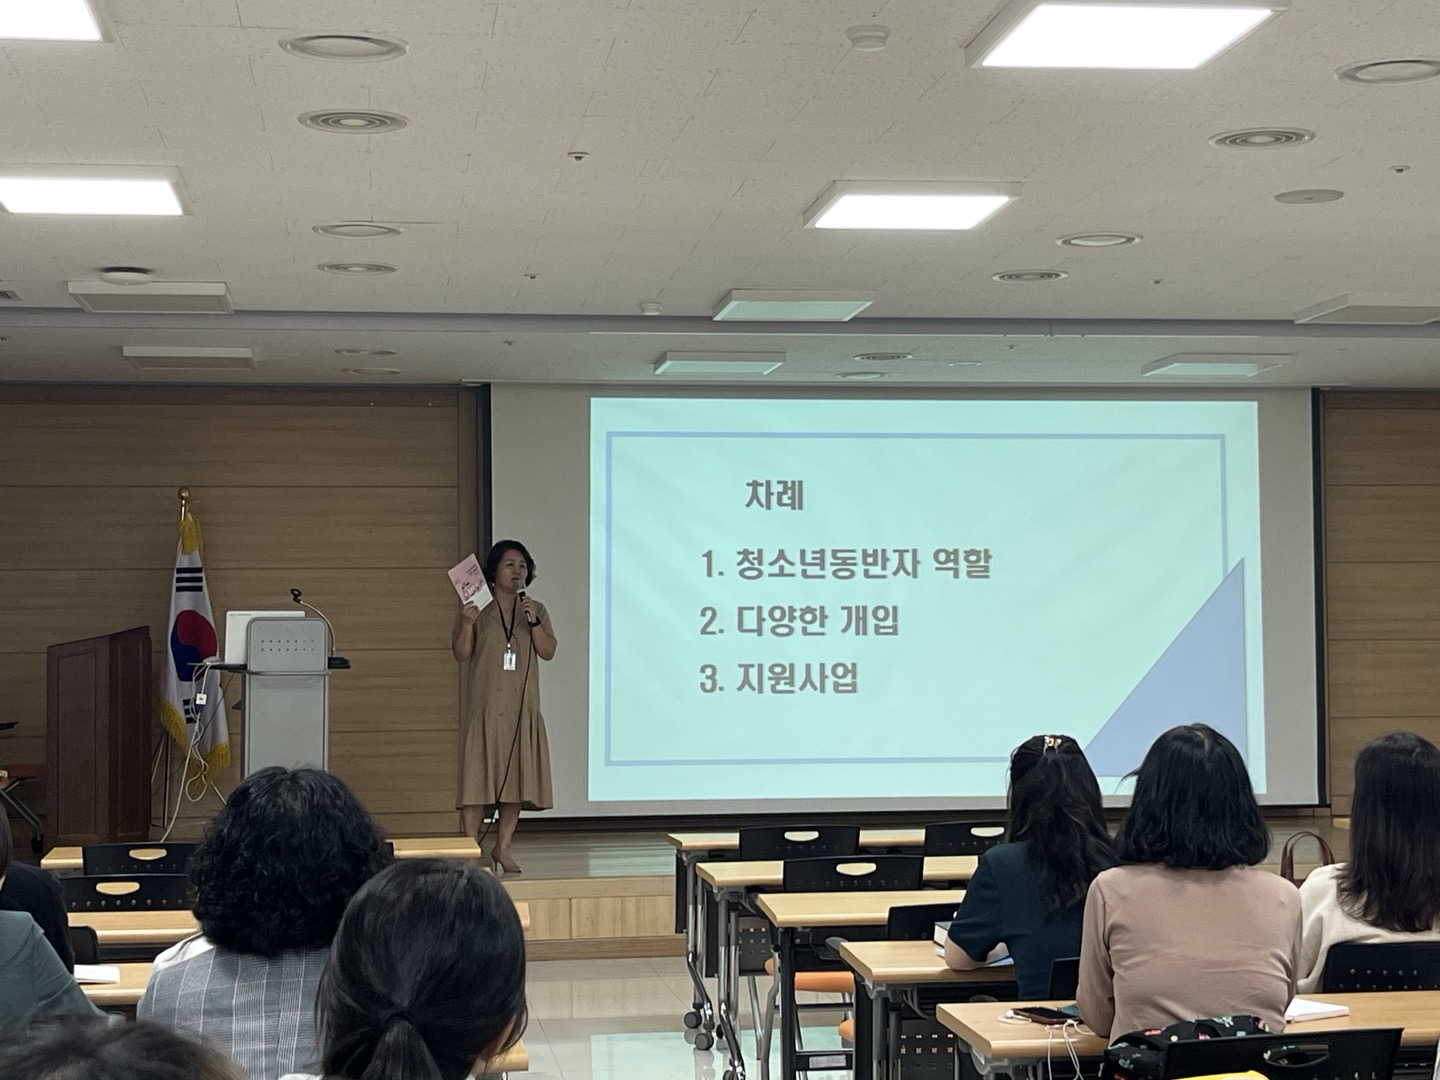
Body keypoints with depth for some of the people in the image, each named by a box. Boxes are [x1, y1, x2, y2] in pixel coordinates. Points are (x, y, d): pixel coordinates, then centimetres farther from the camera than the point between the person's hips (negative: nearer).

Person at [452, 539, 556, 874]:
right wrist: (467, 625, -20)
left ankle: (503, 847, 14)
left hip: (522, 708, 3)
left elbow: (548, 652, 1)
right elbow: (461, 654, -3)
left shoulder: (536, 610, 11)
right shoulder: (476, 609, 3)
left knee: (516, 777, 4)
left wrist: (533, 621, -13)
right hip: (484, 707, -3)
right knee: (478, 775, -6)